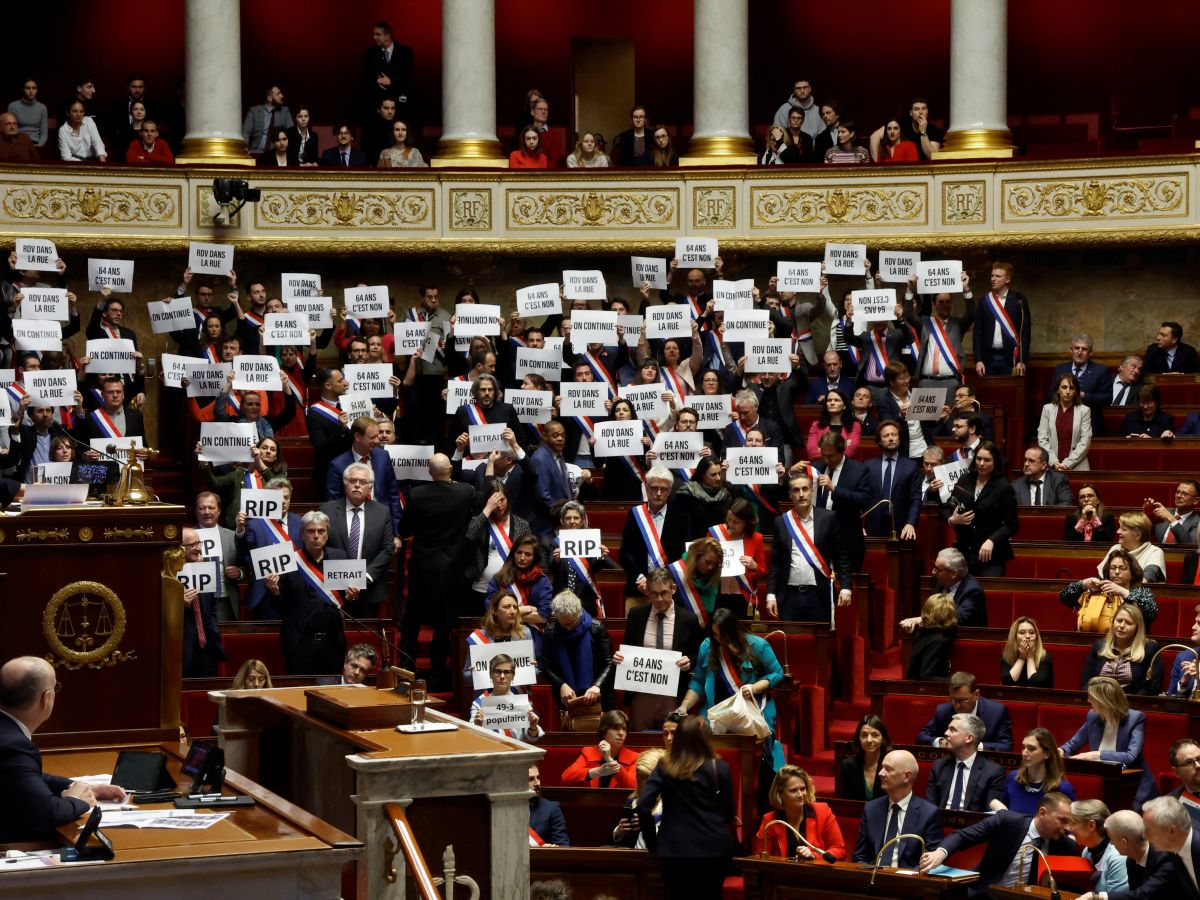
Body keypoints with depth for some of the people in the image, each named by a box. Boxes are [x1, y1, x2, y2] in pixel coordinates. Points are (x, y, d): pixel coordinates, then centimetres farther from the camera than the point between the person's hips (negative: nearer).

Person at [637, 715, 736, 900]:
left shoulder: (664, 768, 0)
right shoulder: (720, 768, -2)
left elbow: (643, 806, -8)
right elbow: (729, 813, 3)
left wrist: (652, 843, 2)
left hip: (676, 849, 0)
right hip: (714, 849, 0)